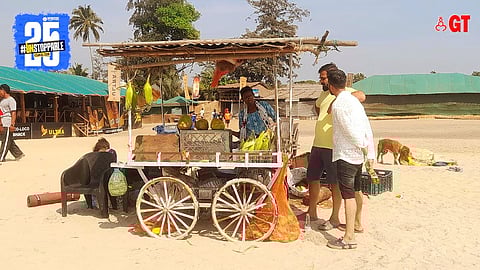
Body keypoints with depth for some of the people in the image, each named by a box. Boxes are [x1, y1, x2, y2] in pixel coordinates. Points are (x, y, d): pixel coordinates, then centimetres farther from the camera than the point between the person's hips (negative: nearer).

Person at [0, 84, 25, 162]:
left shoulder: (11, 100, -10)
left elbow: (13, 113, -17)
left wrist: (12, 125, -22)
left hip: (8, 124, -9)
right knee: (10, 141, 11)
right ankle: (18, 154, 19)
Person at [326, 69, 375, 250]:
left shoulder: (338, 104, -13)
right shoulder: (354, 100, 13)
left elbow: (350, 131, -18)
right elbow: (367, 129, 11)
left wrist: (364, 146, -3)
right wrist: (370, 154, 11)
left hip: (345, 155, -9)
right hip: (357, 155, 9)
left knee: (348, 195, -6)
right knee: (352, 194, 17)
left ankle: (349, 238, -1)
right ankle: (352, 226, 28)